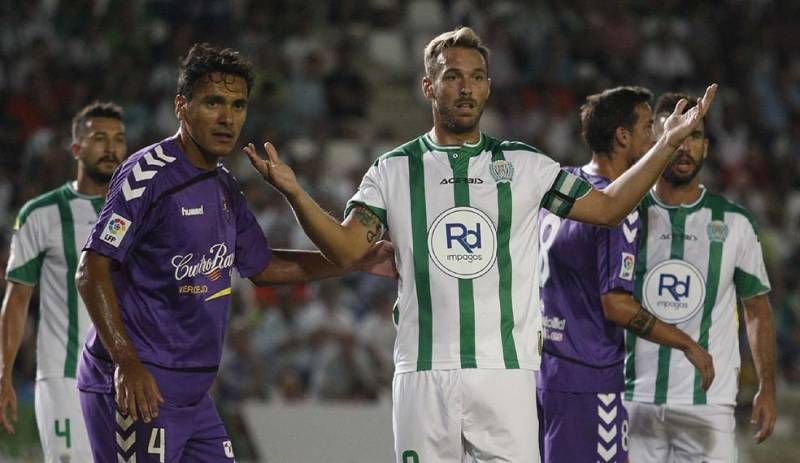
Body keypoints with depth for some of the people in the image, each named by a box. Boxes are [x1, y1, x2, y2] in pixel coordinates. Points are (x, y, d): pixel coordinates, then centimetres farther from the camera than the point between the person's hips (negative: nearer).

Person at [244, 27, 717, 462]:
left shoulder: (523, 165, 10)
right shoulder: (394, 170, 8)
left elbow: (607, 207, 11)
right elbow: (346, 249, 0)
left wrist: (667, 145, 2)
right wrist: (294, 193, -16)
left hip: (505, 371, 0)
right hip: (424, 372, 0)